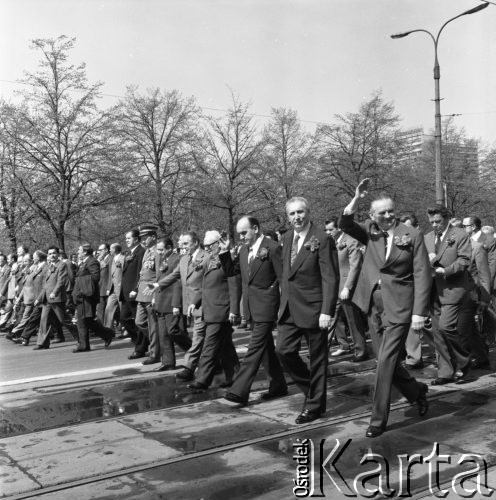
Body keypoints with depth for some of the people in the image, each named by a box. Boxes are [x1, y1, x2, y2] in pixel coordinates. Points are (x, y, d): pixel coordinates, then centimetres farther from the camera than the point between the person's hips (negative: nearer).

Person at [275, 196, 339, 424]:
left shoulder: (322, 240, -12)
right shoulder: (287, 238, 9)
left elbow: (330, 278, -15)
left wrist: (327, 312, -19)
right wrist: (283, 302, 12)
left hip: (313, 309, -6)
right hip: (289, 308, 6)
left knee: (317, 359, 7)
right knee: (283, 350, 1)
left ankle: (315, 405, 23)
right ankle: (311, 387, 25)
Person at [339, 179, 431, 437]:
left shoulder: (411, 235, -5)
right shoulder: (370, 232, 5)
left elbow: (422, 275, -6)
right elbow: (345, 224, -10)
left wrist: (419, 312, -12)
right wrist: (357, 198, -22)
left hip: (398, 306, -4)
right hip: (374, 305, 5)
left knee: (386, 361, -5)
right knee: (387, 359, 15)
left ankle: (378, 419, 7)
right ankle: (416, 391, 41)